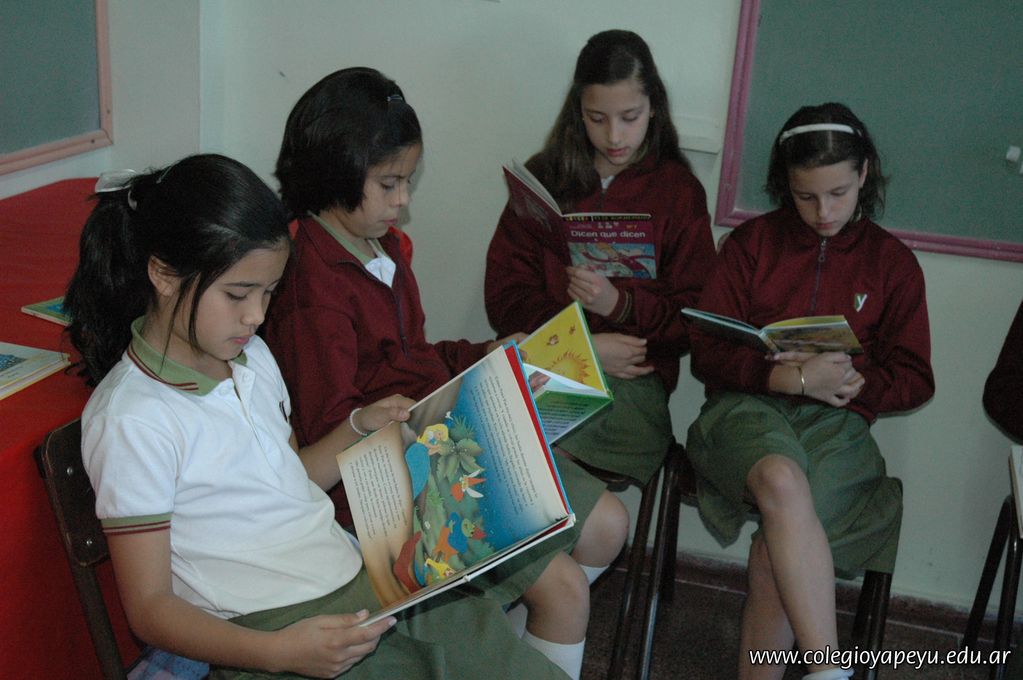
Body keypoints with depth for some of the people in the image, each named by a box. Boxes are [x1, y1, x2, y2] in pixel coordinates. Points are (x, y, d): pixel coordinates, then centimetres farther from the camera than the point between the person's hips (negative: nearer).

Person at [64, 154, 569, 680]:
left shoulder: (250, 355, 10)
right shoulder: (131, 420, -13)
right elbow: (150, 608, -12)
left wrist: (360, 429, 8)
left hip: (364, 578, 7)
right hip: (268, 630, -6)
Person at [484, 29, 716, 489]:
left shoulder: (679, 191, 9)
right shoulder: (543, 177, 12)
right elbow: (505, 296, 4)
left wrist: (620, 304, -14)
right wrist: (584, 344, -11)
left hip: (633, 374, -2)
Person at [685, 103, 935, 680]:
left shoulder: (893, 262, 14)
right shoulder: (753, 242, 11)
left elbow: (915, 379, 11)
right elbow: (708, 354, 3)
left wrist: (848, 383, -10)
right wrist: (794, 377, -14)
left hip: (836, 424, 1)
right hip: (748, 407, -1)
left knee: (777, 547, -29)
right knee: (783, 481, -37)